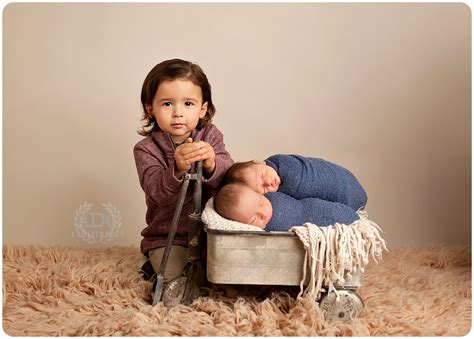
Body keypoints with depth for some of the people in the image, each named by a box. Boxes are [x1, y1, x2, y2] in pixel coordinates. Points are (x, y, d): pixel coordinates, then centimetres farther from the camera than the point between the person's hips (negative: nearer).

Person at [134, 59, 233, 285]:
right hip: (167, 236, -2)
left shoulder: (210, 136, -1)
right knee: (175, 274, -22)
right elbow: (157, 191, -23)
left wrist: (212, 165, -38)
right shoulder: (146, 150, -7)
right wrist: (178, 170, -44)